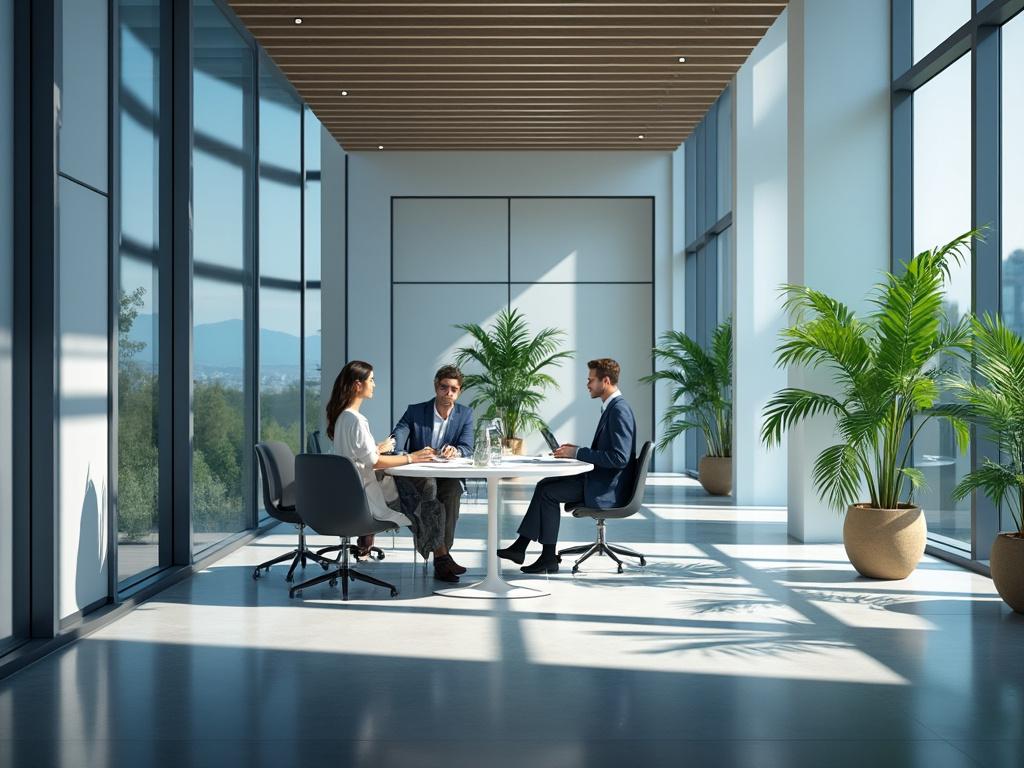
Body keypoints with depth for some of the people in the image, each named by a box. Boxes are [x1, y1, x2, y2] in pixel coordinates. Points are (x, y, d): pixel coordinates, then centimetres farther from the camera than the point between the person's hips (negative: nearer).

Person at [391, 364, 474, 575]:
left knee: (453, 488, -34)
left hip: (449, 479, 0)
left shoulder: (465, 414, 6)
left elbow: (467, 449, -6)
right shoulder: (415, 411, 2)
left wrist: (455, 451, -32)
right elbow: (396, 439, -10)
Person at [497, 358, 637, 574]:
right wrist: (576, 449, 5)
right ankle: (520, 547, 5)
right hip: (601, 480, 10)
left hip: (608, 489, -10)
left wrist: (577, 453, -19)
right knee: (545, 484, 6)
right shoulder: (612, 407, 13)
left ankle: (549, 559, -1)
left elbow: (619, 457, -26)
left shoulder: (620, 410, -19)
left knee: (548, 492, -10)